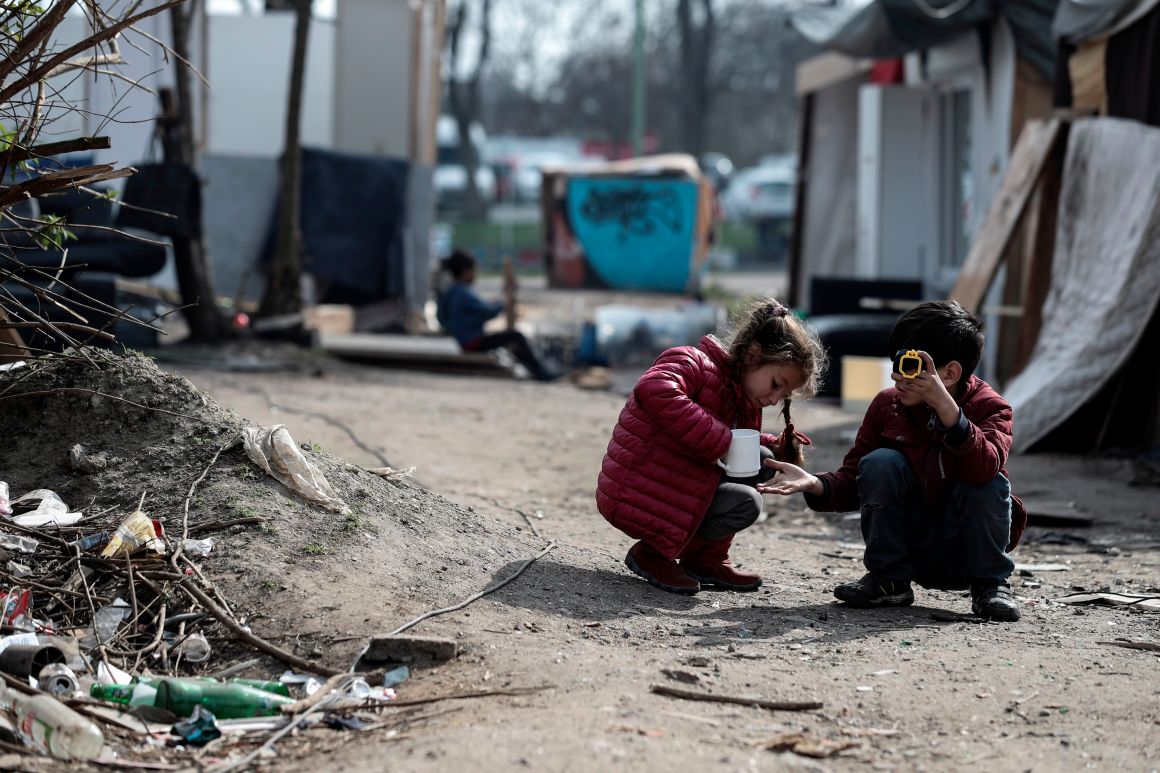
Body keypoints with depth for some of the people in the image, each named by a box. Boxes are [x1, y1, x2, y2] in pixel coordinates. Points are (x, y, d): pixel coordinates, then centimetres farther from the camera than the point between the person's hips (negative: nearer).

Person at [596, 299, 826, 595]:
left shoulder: (742, 399, 14)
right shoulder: (695, 364, -16)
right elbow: (654, 391, -37)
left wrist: (781, 449, 2)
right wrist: (720, 442, -33)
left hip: (679, 485, 10)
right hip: (633, 497, -10)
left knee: (761, 460, 5)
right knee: (744, 504, -21)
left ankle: (707, 559, 9)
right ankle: (653, 555, -7)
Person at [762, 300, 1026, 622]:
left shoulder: (990, 408, -14)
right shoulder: (887, 405, -5)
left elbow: (985, 467, -37)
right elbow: (852, 479, -4)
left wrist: (944, 405, -47)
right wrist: (814, 484, -26)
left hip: (966, 552, -2)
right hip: (913, 548, 2)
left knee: (990, 483, -31)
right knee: (880, 461, -21)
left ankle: (989, 585, -6)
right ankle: (888, 581, -8)